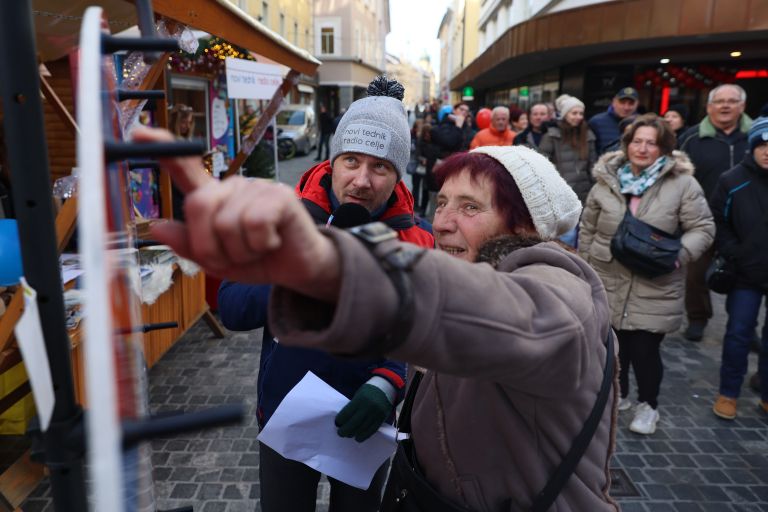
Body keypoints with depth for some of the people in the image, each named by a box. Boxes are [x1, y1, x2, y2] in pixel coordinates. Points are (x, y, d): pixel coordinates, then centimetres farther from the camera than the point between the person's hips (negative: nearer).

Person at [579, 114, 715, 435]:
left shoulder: (683, 183, -5)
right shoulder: (606, 181, 2)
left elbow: (703, 228, -4)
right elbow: (587, 230, 8)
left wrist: (678, 254, -21)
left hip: (655, 288, -2)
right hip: (608, 282, 3)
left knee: (645, 349, -2)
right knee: (613, 343, 12)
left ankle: (648, 405, 25)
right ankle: (617, 393, 38)